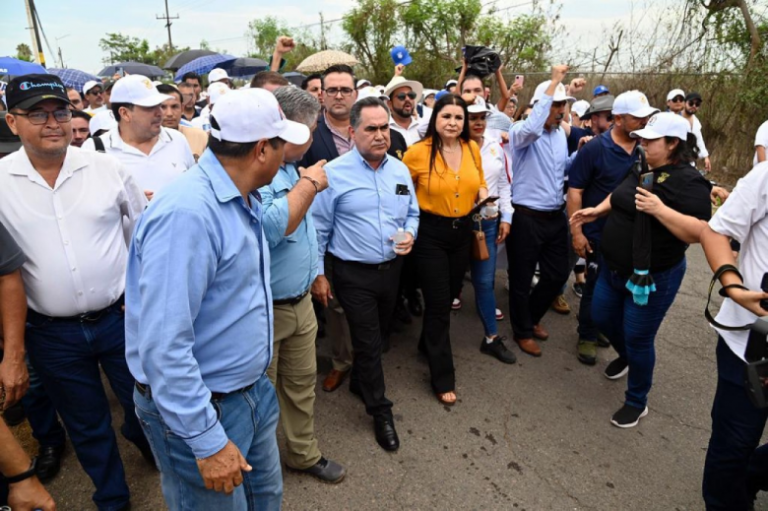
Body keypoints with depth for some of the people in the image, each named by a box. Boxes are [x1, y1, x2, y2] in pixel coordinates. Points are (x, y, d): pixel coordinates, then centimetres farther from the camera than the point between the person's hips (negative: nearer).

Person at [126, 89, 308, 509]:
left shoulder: (244, 201, 3)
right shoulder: (187, 211, -28)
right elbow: (163, 344, -29)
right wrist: (208, 443, -24)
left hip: (252, 391, 8)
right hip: (201, 410, -8)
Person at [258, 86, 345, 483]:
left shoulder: (289, 165, 9)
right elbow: (268, 227, -34)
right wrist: (309, 185, -23)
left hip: (301, 301, 8)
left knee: (302, 383, 21)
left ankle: (304, 454, 41)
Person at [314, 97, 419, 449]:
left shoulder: (400, 170, 4)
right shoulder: (334, 173, -13)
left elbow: (412, 212, 15)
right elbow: (319, 228, -8)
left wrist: (410, 234, -7)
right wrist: (317, 274, -7)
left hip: (392, 268, 6)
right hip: (354, 274, -5)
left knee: (377, 337, 21)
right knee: (368, 343, 1)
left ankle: (360, 381, 47)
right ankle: (380, 411, 20)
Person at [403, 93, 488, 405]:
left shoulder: (472, 148, 2)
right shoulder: (418, 152, -12)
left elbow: (480, 184, 15)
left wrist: (483, 194, -6)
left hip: (463, 230, 5)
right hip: (431, 232, -5)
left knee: (450, 296, 19)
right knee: (438, 304, -1)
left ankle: (428, 344, 45)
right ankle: (443, 377, 13)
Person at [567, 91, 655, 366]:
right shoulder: (595, 148, -13)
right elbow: (574, 190, -13)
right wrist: (576, 232, -16)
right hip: (600, 233, -4)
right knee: (597, 287, 8)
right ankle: (588, 336, 27)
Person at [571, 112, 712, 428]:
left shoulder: (688, 182, -20)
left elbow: (700, 233, -27)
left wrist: (659, 209, -33)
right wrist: (596, 210, 8)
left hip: (653, 277, -8)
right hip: (613, 268, 8)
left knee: (637, 339, 4)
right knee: (601, 318, 21)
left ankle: (637, 402, 27)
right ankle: (626, 356, 53)